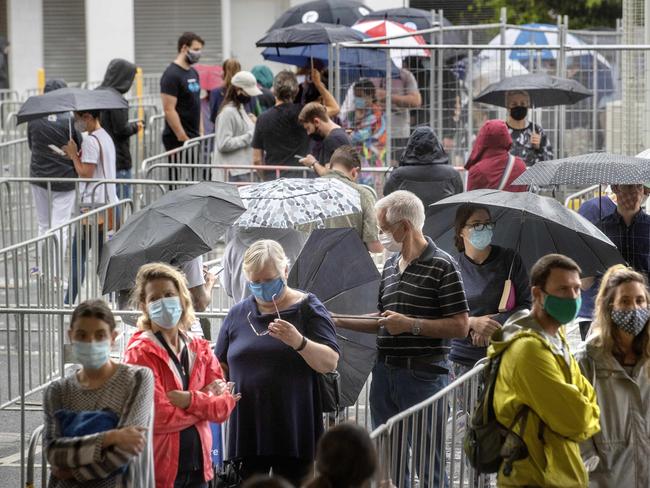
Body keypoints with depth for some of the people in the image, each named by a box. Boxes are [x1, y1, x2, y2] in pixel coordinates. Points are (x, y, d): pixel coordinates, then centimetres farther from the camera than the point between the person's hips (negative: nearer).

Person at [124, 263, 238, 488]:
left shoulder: (200, 349, 12)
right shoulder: (140, 352, -7)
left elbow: (224, 407, 3)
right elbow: (158, 416, -17)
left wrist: (190, 401, -15)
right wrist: (207, 402, -7)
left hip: (197, 468, 6)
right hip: (158, 470, -6)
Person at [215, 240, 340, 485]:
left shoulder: (307, 309, 2)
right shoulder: (238, 314, 12)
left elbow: (330, 362, -8)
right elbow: (221, 367, 20)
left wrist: (299, 342, -25)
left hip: (293, 430, -3)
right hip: (246, 430, 3)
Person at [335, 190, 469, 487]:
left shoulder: (441, 266, -10)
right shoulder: (390, 265, 14)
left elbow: (460, 326, -14)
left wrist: (411, 324, -17)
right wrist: (339, 321, 16)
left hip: (423, 375, -8)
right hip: (385, 372, 8)